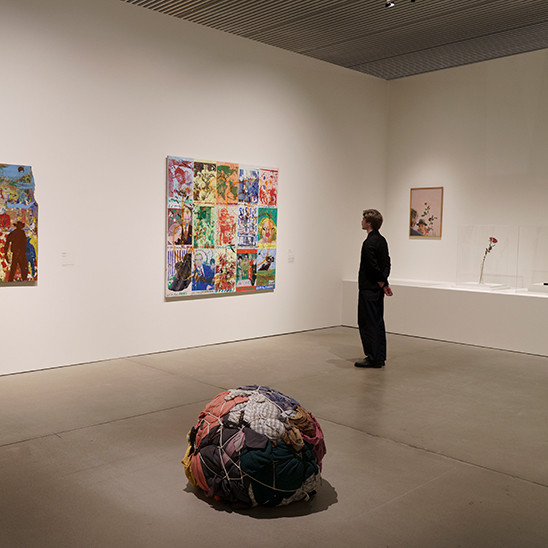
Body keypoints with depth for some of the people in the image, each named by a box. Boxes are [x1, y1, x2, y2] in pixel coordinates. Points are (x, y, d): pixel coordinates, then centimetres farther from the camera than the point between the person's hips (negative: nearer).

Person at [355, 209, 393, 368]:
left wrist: (383, 284, -10)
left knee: (367, 324, -4)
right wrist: (385, 283, 11)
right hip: (377, 290, 10)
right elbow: (387, 263, 15)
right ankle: (380, 357, 20)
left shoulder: (369, 243, -18)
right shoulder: (382, 240, 12)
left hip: (369, 289, -10)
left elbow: (373, 267, -21)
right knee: (378, 322, 13)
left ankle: (373, 358, -1)